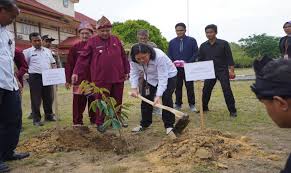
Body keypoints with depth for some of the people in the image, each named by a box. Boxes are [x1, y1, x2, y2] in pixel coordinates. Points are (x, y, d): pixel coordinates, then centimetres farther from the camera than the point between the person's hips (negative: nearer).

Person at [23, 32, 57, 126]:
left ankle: (49, 115, 25)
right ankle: (36, 119, 9)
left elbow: (53, 63, 17)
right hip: (35, 77, -4)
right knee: (36, 99, 0)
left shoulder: (48, 51, 15)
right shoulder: (27, 52, 2)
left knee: (49, 97, 10)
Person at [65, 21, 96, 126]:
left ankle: (94, 120, 23)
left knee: (93, 101, 9)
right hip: (79, 80, -1)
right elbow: (69, 65, 1)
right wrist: (68, 80, -3)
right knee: (79, 101, 3)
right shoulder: (75, 48, 3)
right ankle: (77, 121, 15)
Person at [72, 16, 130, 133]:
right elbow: (83, 58, -3)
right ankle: (100, 123, 16)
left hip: (118, 78, 4)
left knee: (117, 101, 13)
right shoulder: (92, 42, -1)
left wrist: (126, 71, 14)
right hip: (101, 79, -4)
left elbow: (123, 57, 14)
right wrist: (76, 72, -9)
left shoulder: (116, 40, 9)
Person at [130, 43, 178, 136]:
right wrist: (134, 88, -26)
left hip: (168, 76, -5)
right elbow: (134, 73, -12)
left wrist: (159, 95, -43)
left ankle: (169, 125, -7)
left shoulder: (159, 56, -38)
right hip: (150, 78, 5)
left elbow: (163, 78, -38)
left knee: (166, 99, -17)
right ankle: (144, 124, 19)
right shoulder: (133, 60, -23)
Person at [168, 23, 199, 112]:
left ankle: (192, 104, 12)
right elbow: (169, 55, 12)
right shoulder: (172, 42, 11)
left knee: (190, 87, 1)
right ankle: (178, 104, 16)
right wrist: (173, 62, -8)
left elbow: (195, 53, 0)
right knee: (178, 87, 5)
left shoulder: (192, 41, 4)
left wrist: (188, 62, -13)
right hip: (176, 68, 2)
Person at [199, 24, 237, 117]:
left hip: (222, 71, -3)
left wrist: (231, 70, -13)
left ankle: (232, 111, 1)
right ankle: (204, 108, 22)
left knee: (227, 90, -8)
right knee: (206, 90, 4)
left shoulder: (223, 43, -5)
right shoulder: (203, 46, 5)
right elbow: (201, 60, 10)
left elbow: (229, 58, -5)